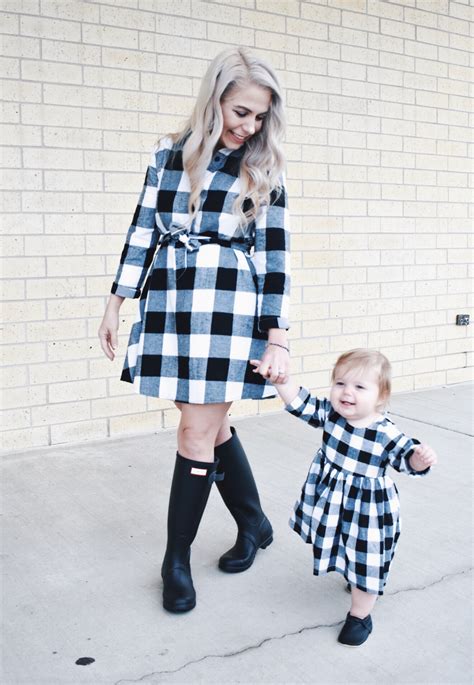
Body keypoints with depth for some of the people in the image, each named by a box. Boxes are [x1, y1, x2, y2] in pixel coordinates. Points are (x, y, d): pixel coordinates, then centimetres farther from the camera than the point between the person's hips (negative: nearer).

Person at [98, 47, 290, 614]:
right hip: (170, 305, 3)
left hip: (231, 307, -3)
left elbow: (275, 256, 0)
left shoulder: (264, 169, 4)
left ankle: (177, 561, 14)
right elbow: (143, 231, 12)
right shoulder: (169, 154, 10)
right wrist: (115, 303, 10)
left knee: (199, 430, -3)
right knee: (212, 423, 10)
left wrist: (278, 337, -6)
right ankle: (254, 525, 32)